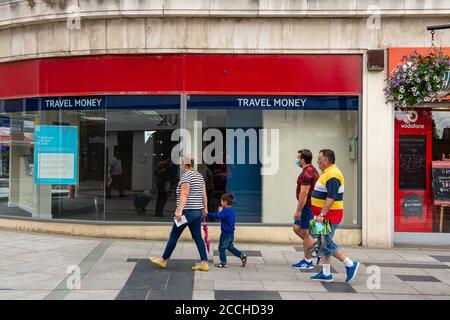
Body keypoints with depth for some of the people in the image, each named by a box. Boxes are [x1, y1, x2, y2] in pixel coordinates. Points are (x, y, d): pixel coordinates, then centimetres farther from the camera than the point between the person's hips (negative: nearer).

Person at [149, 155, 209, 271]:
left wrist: (179, 210, -27)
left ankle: (163, 260, 17)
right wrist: (205, 208, 20)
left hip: (187, 211, -8)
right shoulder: (199, 176, 12)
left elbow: (184, 194, -22)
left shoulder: (186, 176, -13)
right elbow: (204, 194, 14)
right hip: (198, 211, 8)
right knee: (197, 237, 10)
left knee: (173, 236, 5)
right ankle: (204, 263, 5)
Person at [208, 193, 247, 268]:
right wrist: (221, 211, 11)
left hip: (226, 233, -10)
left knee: (222, 248, 2)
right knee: (230, 247, 21)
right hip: (231, 233, 10)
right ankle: (242, 256, 16)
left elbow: (217, 216, -29)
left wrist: (208, 214, -22)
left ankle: (223, 263, 7)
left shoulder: (226, 211, -21)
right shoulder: (231, 210, 10)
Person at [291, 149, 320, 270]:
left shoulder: (306, 173, -19)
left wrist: (298, 211, -21)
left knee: (305, 233, -1)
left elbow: (304, 194, -24)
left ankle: (308, 262, 8)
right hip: (310, 205, 10)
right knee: (297, 228, 16)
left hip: (307, 206, -10)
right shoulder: (313, 170, 14)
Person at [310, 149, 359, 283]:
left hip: (329, 216, -10)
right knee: (324, 243, 12)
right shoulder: (327, 173, 14)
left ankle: (350, 264, 3)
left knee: (326, 243, -7)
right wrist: (321, 214, 22)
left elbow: (331, 198, -27)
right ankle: (326, 274, 17)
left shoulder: (332, 175, -19)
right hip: (325, 215, 10)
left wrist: (322, 214, -30)